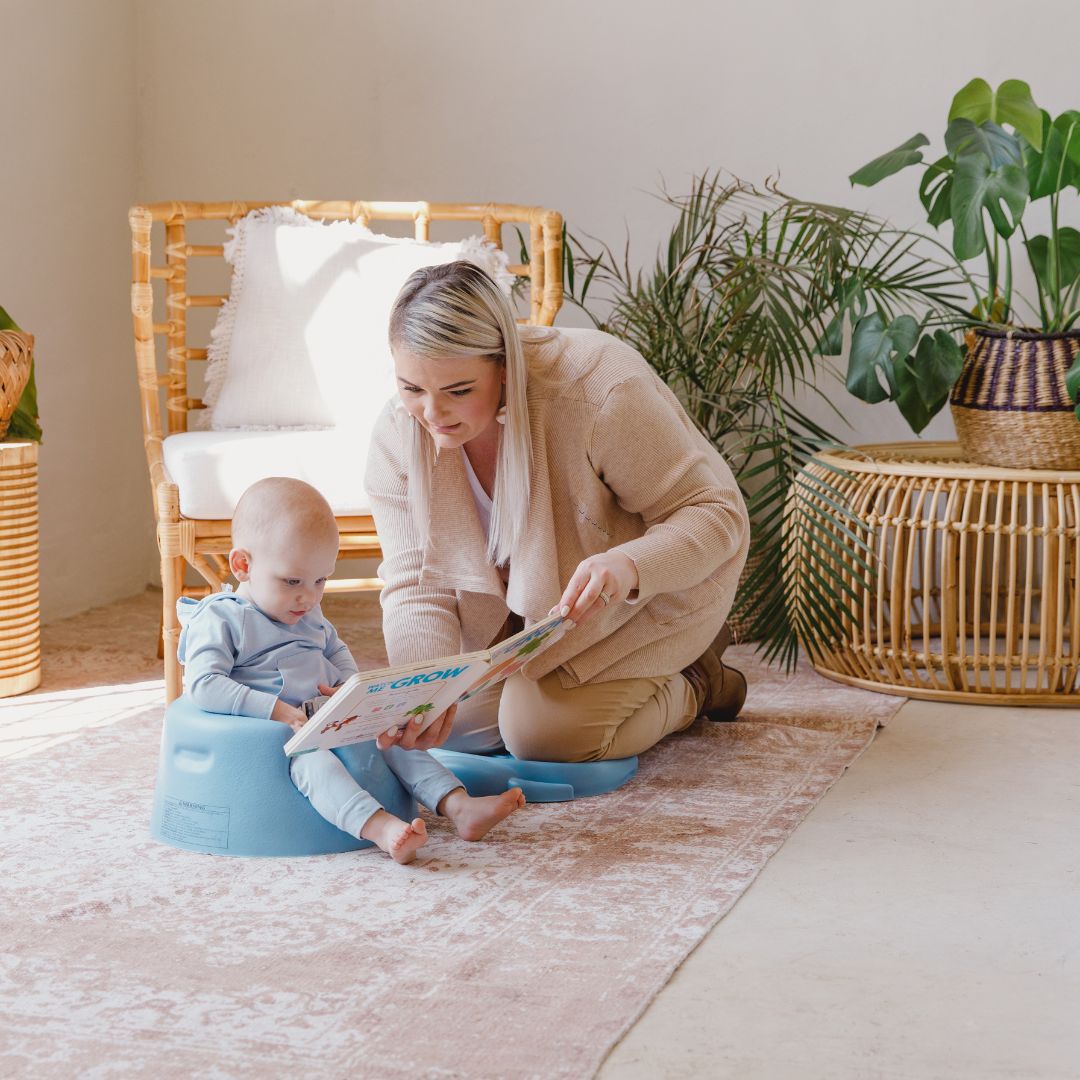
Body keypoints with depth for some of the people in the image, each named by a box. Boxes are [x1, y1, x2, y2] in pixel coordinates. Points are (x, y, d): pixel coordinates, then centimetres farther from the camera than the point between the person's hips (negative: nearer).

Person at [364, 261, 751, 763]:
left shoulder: (599, 391, -37)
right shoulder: (396, 436, -21)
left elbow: (716, 514, -29)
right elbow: (417, 583, -19)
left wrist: (629, 566, -51)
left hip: (655, 583, -6)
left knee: (541, 728, -22)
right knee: (457, 721, -2)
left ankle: (694, 686, 7)